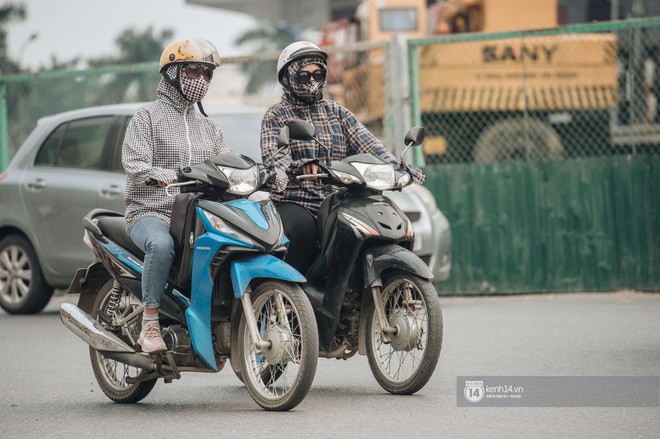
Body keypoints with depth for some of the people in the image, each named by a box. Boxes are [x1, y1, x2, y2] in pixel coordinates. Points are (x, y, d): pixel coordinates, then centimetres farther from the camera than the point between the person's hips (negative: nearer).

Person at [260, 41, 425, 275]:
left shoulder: (336, 112, 19)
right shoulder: (276, 115, 6)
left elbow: (366, 143, 4)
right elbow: (273, 154, -13)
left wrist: (396, 167, -14)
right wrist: (297, 166, -36)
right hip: (293, 202, -4)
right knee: (304, 228, -35)